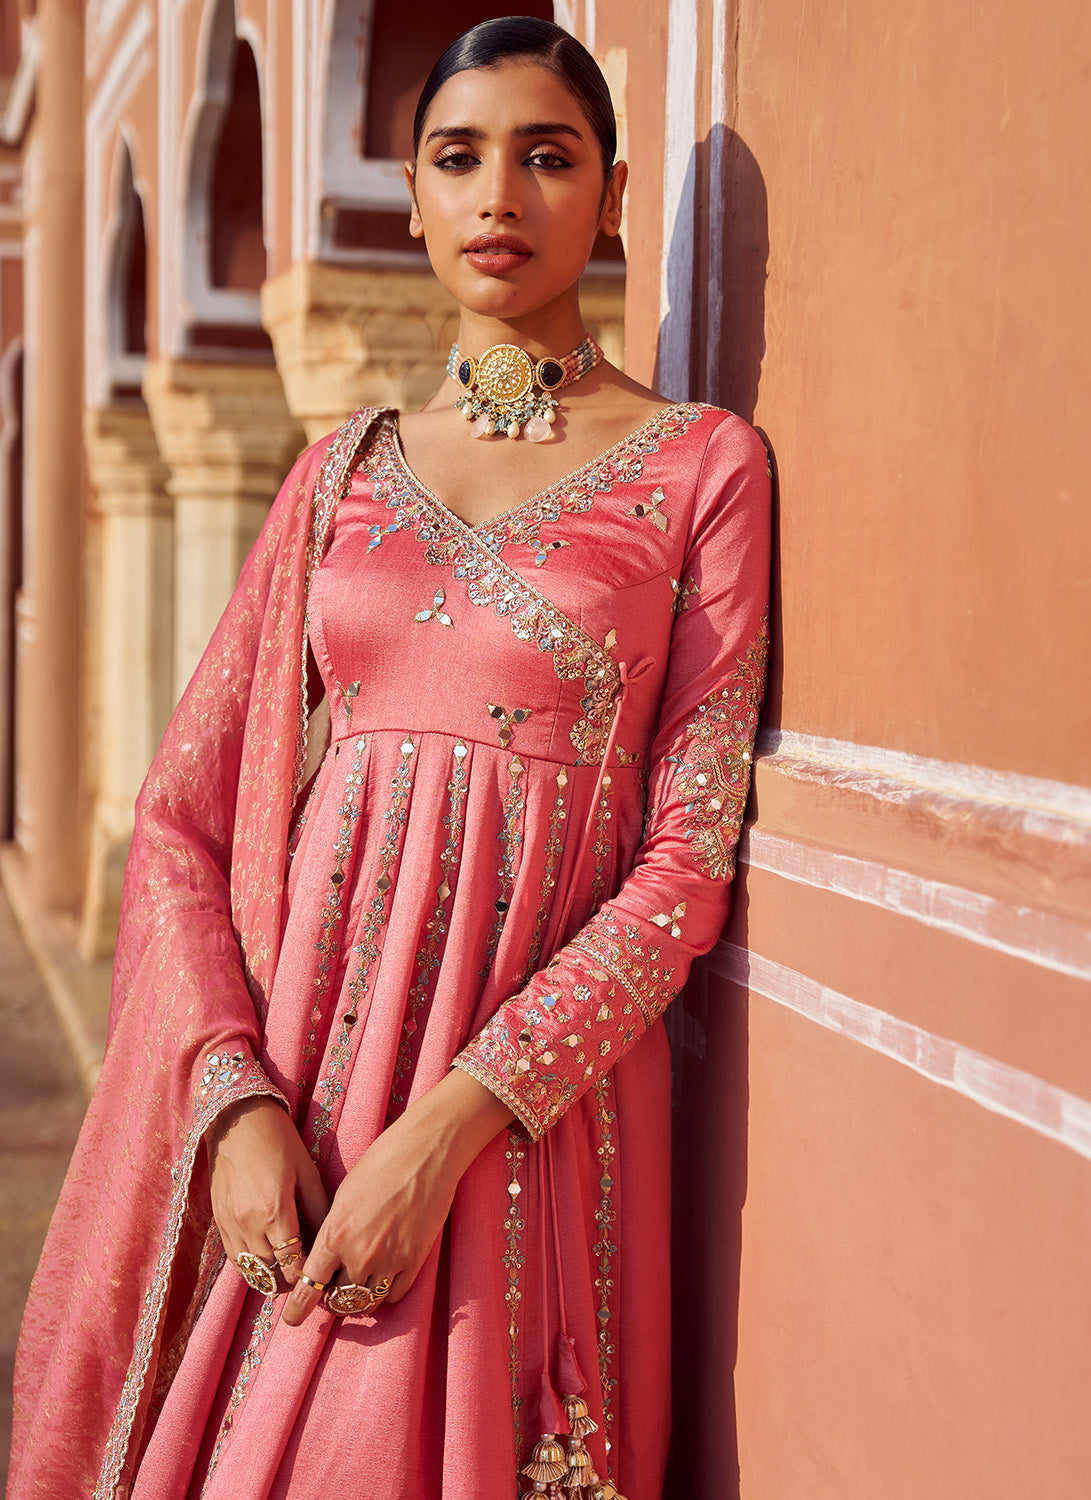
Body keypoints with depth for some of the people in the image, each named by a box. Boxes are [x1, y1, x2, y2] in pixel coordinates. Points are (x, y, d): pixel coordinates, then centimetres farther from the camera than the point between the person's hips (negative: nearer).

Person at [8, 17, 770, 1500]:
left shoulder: (700, 464, -1)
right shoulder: (345, 470, 9)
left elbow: (691, 855, -8)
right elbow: (182, 811, 6)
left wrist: (447, 1127, -16)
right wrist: (238, 1100, -9)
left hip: (540, 1087, -3)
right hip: (294, 1054, 3)